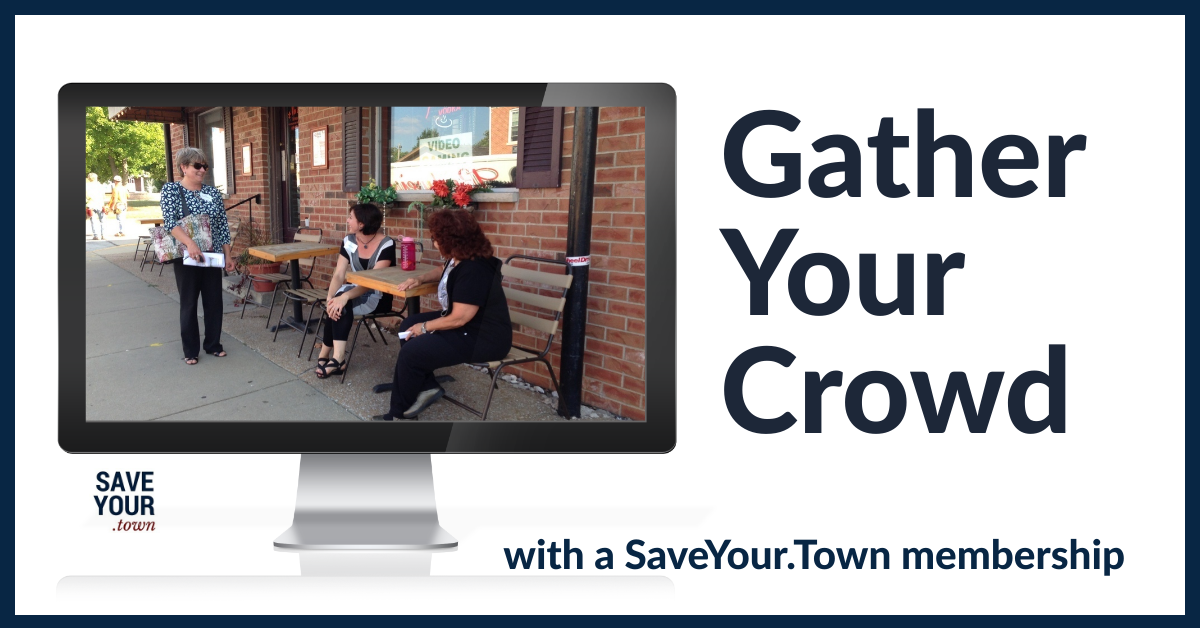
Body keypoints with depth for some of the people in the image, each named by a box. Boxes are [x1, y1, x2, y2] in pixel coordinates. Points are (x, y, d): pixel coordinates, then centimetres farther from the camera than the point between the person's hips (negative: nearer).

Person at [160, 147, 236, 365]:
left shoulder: (213, 192, 7)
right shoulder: (171, 190, -4)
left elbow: (223, 225, 8)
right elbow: (170, 221, -16)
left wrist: (228, 255, 4)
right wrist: (190, 243, -31)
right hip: (186, 257, -3)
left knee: (214, 302, 8)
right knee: (188, 303, 4)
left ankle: (213, 345, 22)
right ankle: (190, 350, 14)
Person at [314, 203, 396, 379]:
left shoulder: (386, 245, -18)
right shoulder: (349, 241, 0)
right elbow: (339, 274, -6)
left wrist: (345, 296, -38)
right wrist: (330, 297, -26)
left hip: (379, 297, -5)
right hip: (356, 291, 5)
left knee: (340, 305, -30)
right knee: (336, 305, -29)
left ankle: (326, 354, -21)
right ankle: (337, 356, -25)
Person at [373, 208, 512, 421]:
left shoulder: (474, 271, -27)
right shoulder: (459, 258, 4)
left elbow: (458, 319, -28)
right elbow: (443, 272, 30)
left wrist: (425, 327, -13)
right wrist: (420, 280, 10)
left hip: (483, 338, -11)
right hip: (465, 324, 11)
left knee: (411, 352, -16)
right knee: (409, 325, 16)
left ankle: (398, 413, 5)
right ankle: (427, 387, 11)